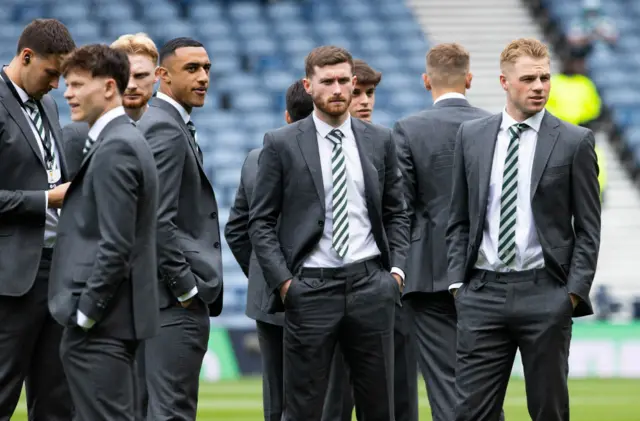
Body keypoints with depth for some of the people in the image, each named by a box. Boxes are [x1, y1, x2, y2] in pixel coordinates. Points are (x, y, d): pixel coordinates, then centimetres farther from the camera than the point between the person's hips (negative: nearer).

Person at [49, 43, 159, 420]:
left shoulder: (114, 149, -15)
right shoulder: (126, 141, 16)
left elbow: (115, 245, -21)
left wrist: (84, 313, -17)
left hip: (100, 322, -10)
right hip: (115, 319, 10)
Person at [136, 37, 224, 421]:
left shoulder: (164, 123, 18)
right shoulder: (167, 130, -14)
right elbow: (159, 220, -21)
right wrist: (186, 286, -18)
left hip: (178, 294, 11)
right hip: (178, 301, -11)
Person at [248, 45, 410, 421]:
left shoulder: (380, 141, 9)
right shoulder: (282, 144, 1)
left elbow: (396, 213, 15)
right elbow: (261, 221, 1)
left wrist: (397, 268, 2)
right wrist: (282, 280, -8)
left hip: (370, 284, 3)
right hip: (310, 287, -3)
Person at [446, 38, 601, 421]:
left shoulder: (575, 142, 1)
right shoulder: (471, 136, 9)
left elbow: (588, 228, 1)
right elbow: (459, 220, 13)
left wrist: (575, 291, -7)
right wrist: (458, 281, 4)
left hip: (545, 293, -2)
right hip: (483, 292, 2)